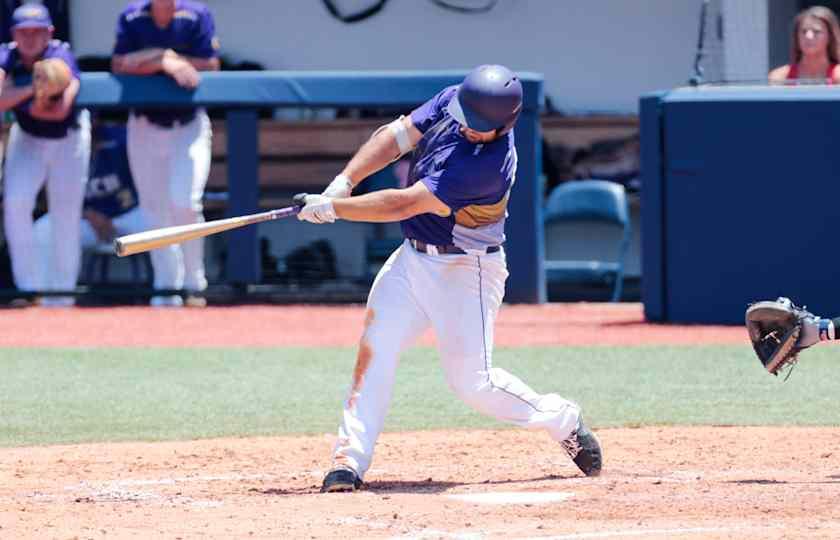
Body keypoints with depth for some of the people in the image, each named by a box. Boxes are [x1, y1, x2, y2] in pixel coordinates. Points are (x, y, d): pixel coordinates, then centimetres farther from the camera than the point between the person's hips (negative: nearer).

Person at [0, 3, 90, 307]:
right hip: (27, 137, 2)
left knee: (66, 212, -2)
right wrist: (32, 88, -44)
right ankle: (27, 285, -6)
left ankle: (62, 289, 10)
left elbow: (61, 110, -37)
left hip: (68, 137, -2)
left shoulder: (61, 58, -27)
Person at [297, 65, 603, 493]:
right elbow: (394, 137, -6)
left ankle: (562, 421, 17)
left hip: (464, 273, -7)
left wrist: (332, 208, -25)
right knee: (374, 348, -7)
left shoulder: (489, 164, -30)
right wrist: (344, 182, -20)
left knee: (471, 381, -6)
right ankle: (350, 461, -7)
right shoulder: (451, 103, -7)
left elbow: (405, 204, -30)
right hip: (412, 260, 7)